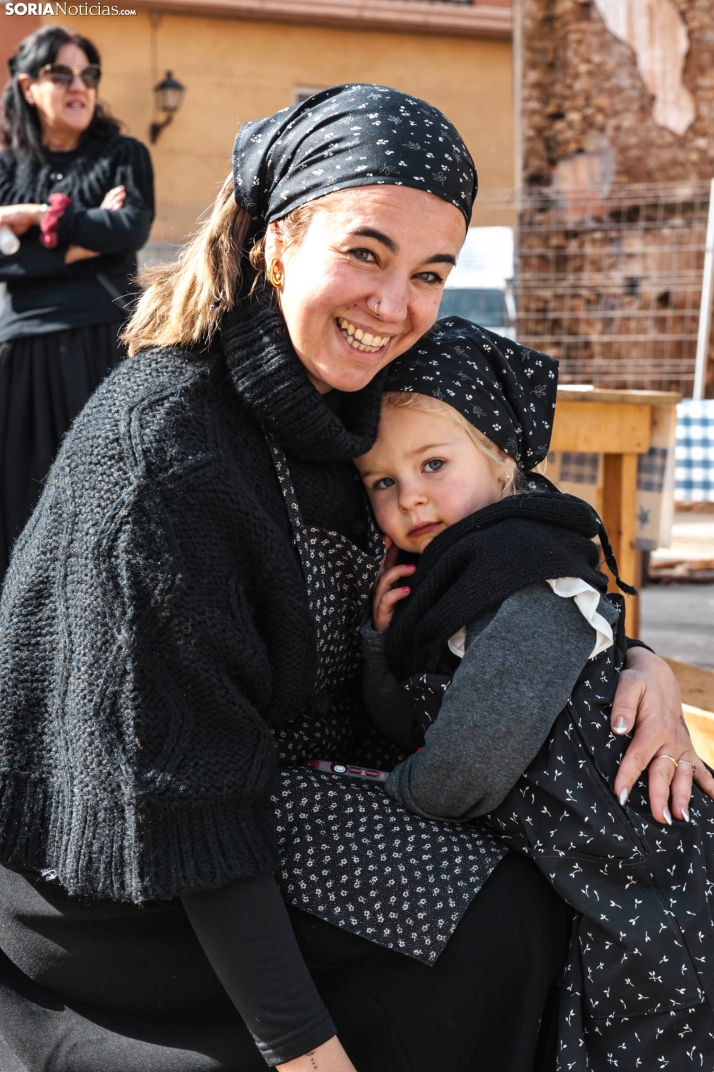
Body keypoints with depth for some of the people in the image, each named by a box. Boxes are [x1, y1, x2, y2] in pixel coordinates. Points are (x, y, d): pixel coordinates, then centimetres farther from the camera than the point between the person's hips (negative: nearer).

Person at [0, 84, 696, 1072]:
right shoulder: (159, 442, -27)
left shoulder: (350, 401, -2)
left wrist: (636, 658, -8)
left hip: (286, 775, 8)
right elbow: (179, 785, -27)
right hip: (124, 870, -8)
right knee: (498, 920, -17)